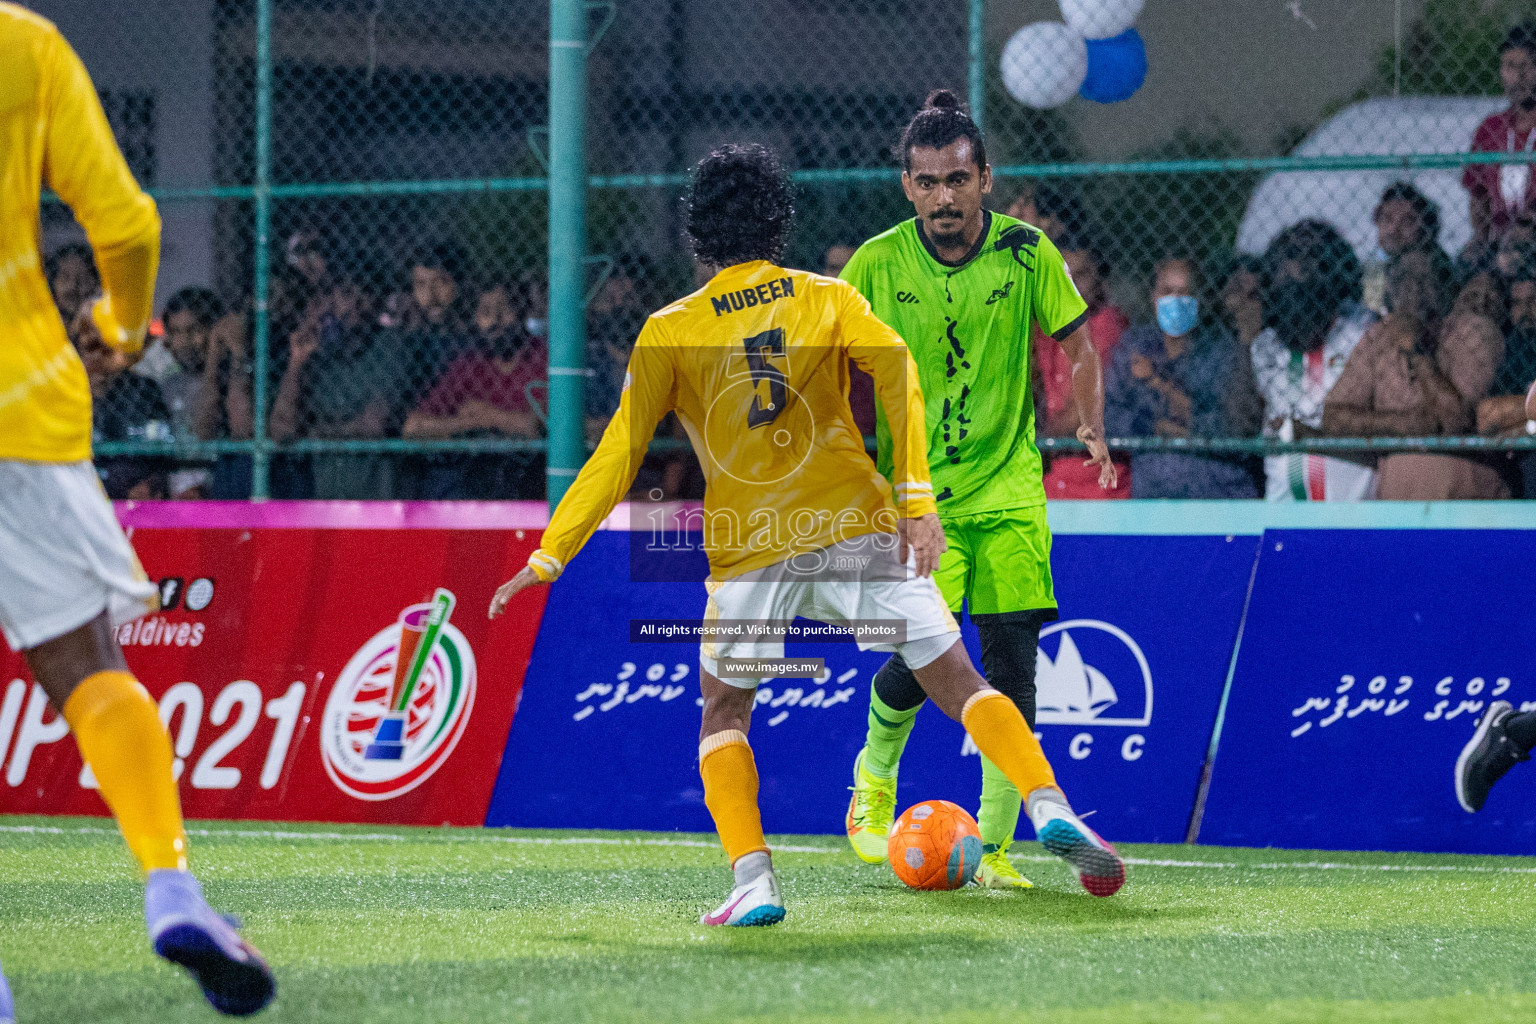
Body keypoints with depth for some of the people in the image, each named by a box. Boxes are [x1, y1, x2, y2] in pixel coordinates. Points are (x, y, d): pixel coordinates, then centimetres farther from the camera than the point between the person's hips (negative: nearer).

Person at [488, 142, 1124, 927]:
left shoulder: (669, 332, 5)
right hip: (857, 527, 0)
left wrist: (549, 557, 8)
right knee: (958, 683, 5)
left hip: (748, 549, 0)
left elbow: (619, 456, 3)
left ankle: (752, 882, -2)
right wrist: (915, 495, -12)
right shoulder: (827, 298, 8)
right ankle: (1049, 809, -14)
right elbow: (898, 371, -8)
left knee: (723, 716, 16)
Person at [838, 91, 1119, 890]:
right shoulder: (878, 265, -6)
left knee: (1011, 668, -6)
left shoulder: (1025, 253, -3)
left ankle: (995, 846, 4)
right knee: (921, 657, -12)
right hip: (915, 493, -1)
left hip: (1009, 491, 1)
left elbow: (1077, 343, 9)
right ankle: (874, 779, 20)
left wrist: (1092, 430, -3)